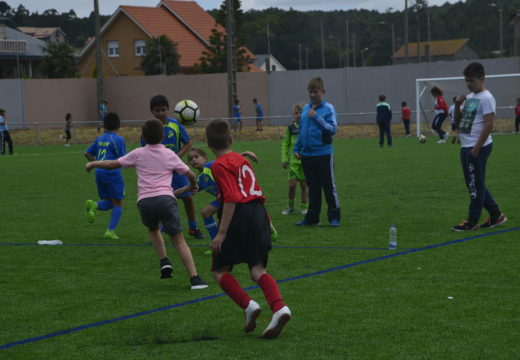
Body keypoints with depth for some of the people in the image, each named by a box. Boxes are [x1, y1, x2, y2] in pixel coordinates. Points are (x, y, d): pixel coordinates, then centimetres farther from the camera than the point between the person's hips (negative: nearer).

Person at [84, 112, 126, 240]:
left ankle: (94, 205, -15)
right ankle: (110, 231, -3)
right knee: (118, 203, 5)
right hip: (113, 173, -6)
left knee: (109, 202, 16)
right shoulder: (118, 139, -6)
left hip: (99, 173, 6)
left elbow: (87, 154, 15)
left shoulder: (99, 139, 12)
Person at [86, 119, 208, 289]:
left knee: (153, 230, 31)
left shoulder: (138, 154, 11)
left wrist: (93, 164, 33)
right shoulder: (169, 155, 12)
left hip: (144, 201, 1)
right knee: (178, 240, 1)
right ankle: (194, 278, -10)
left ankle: (164, 261, 11)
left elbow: (112, 164, 16)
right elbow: (190, 174, 19)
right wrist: (193, 185, 42)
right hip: (165, 198, -1)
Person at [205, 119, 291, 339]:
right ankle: (279, 308, -19)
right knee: (257, 270, 5)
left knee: (219, 270, 8)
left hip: (238, 216, -7)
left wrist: (221, 233, -18)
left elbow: (231, 199, -16)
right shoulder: (241, 159, 19)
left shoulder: (220, 165, -6)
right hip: (259, 213, 7)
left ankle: (248, 305, -12)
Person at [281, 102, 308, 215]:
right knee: (292, 184, -3)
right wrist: (284, 159, 4)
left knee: (304, 184, 6)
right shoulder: (291, 128, 5)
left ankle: (304, 207, 18)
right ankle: (290, 206, 15)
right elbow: (285, 144, 10)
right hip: (293, 160, 1)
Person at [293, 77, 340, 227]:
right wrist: (296, 148, 12)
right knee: (313, 188, 13)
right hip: (307, 155, 5)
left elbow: (333, 129, -14)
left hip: (323, 154, -5)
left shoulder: (328, 108, -6)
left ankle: (334, 217, 7)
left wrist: (317, 117, -19)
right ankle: (312, 217, 19)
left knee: (329, 186, 0)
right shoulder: (305, 109, 11)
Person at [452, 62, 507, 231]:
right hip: (466, 147, 9)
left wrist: (476, 148, -19)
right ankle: (496, 215, 21)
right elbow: (458, 121, 20)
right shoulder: (468, 98, 15)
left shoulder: (486, 98, -12)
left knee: (475, 185, -3)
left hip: (478, 147, -9)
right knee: (474, 184, 13)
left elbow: (488, 125, -17)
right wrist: (458, 105, 2)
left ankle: (472, 221, 2)